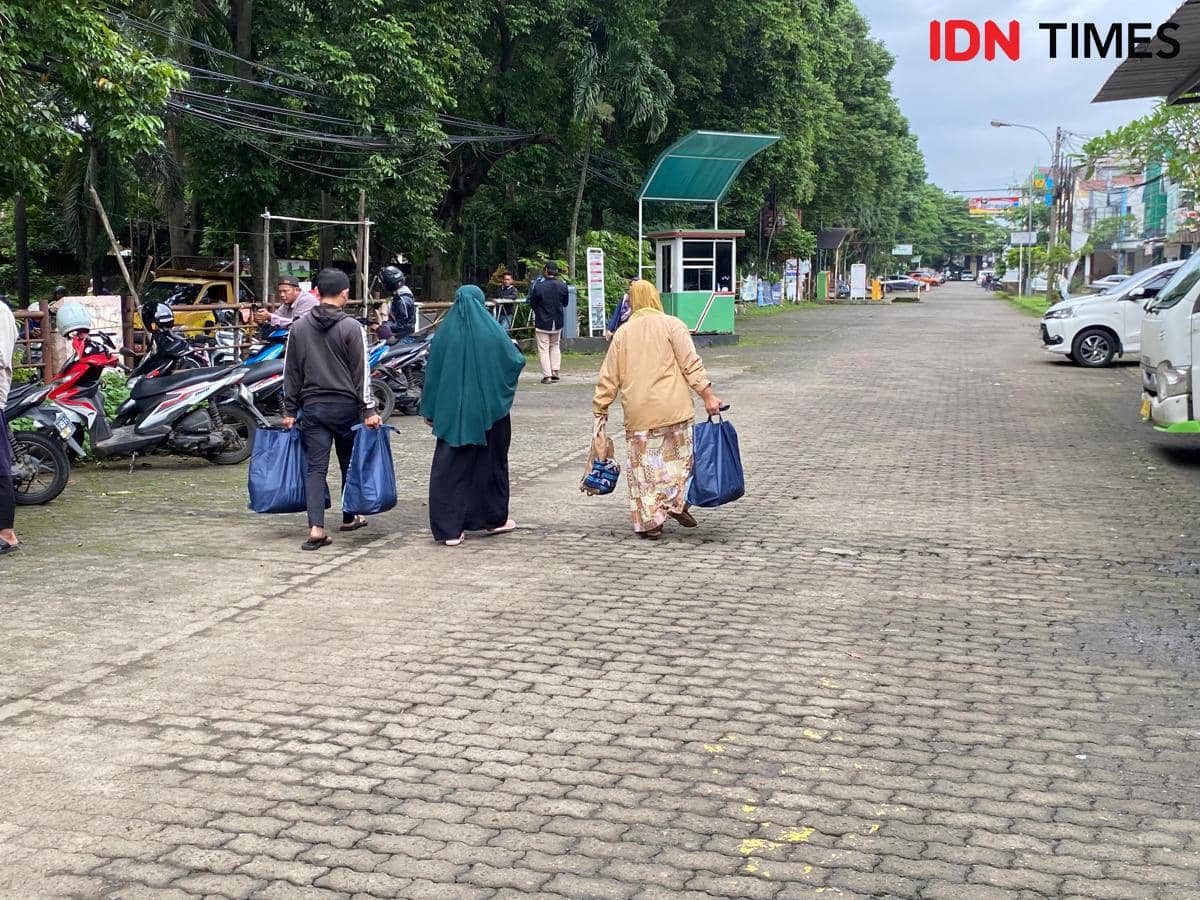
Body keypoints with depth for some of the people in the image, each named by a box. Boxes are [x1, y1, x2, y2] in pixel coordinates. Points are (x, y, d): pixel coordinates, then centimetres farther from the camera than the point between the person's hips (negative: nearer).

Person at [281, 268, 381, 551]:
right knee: (350, 464, 15)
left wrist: (289, 410, 13)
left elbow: (291, 372, 8)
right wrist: (368, 410, -6)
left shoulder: (299, 327, 4)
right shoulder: (351, 328, -7)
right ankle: (349, 517, 30)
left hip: (312, 407, 2)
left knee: (316, 467, 0)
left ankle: (316, 528, -13)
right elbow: (362, 372, -9)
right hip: (346, 406, -2)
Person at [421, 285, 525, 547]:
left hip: (451, 412, 1)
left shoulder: (444, 332, -2)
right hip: (489, 409, -1)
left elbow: (432, 372, 1)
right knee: (491, 461, 16)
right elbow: (517, 360, 2)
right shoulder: (491, 331, -6)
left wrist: (429, 411, 8)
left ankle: (449, 529, -3)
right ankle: (494, 519, 28)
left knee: (449, 467, 3)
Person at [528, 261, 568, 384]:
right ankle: (555, 372, 12)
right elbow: (565, 303, 7)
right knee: (555, 346, 20)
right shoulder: (562, 285, -5)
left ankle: (547, 375, -1)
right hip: (557, 322, 4)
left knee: (543, 349, 3)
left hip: (542, 323, -4)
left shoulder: (539, 286, -17)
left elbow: (532, 304, -6)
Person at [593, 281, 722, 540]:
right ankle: (677, 504, 1)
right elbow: (691, 364, -8)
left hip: (639, 412, 2)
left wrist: (600, 409, 19)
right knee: (678, 455, 13)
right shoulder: (671, 325, 1)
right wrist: (707, 395, -8)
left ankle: (650, 521, 7)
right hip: (673, 407, -2)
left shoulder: (622, 333, 9)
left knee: (644, 463, 7)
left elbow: (609, 377, 11)